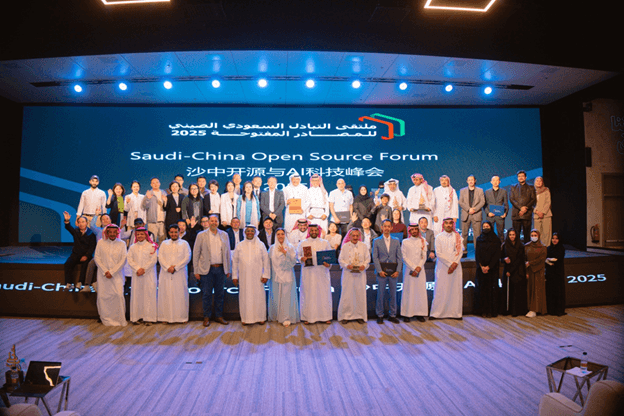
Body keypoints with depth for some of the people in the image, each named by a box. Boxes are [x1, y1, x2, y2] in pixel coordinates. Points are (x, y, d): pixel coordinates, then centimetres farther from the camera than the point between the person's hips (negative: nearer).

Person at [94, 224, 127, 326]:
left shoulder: (122, 244, 4)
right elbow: (97, 258, 2)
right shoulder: (101, 242, 6)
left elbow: (123, 260, -1)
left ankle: (119, 319, -2)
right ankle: (105, 318, 14)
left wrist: (112, 272, -9)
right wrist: (105, 271, -7)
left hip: (117, 274, -1)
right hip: (103, 274, 1)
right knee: (102, 295, 0)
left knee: (118, 294, -12)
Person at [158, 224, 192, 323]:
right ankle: (165, 317, 7)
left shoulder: (184, 244, 8)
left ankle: (181, 317, 5)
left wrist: (176, 267, -11)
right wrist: (168, 267, -12)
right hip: (166, 274, 2)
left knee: (180, 295, -2)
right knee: (165, 295, 0)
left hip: (180, 273, -1)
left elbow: (187, 258, -2)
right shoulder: (164, 243, 13)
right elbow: (160, 257, 3)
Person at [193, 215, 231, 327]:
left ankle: (219, 316, 21)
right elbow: (196, 253, 0)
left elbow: (228, 252, 10)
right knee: (206, 294, 3)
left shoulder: (224, 235, 8)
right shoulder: (201, 235, 0)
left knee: (220, 294, 9)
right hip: (207, 269, -2)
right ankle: (207, 317, 16)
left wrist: (228, 269, 8)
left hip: (221, 269, 3)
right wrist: (196, 271, -5)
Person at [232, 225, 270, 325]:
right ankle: (246, 318, 14)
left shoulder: (261, 245, 4)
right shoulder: (239, 246, 7)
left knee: (258, 296, 1)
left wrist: (265, 275, -3)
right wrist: (234, 276, 5)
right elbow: (235, 261, 9)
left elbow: (266, 260, 3)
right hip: (244, 277, 1)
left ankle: (260, 317, 14)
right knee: (245, 297, 2)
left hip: (257, 277, -1)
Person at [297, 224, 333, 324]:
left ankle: (325, 317, 11)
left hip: (322, 272, 1)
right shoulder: (303, 243, 10)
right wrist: (301, 258, -11)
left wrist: (328, 264, -9)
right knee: (308, 294, -1)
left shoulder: (325, 243, 11)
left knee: (323, 293, 1)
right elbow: (297, 255, 10)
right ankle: (308, 317, 8)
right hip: (308, 272, 0)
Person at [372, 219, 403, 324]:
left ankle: (392, 315, 18)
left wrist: (398, 270, -5)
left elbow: (399, 257, 7)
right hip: (382, 270, -2)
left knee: (393, 294, 6)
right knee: (381, 294, 1)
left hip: (393, 271, 2)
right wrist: (379, 270, -10)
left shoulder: (396, 242, 10)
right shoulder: (376, 241, 4)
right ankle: (380, 315, 13)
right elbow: (375, 257, -1)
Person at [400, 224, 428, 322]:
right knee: (408, 291, -2)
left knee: (421, 290, 2)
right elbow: (404, 257, -2)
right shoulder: (405, 242, 4)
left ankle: (420, 314, 9)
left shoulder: (422, 241, 10)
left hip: (420, 269, 2)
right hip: (409, 269, -2)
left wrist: (419, 267, -9)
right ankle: (407, 314, 2)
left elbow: (424, 256, 6)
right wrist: (413, 268, -10)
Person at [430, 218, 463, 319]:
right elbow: (438, 253, -4)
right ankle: (436, 313, 3)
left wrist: (455, 263, -11)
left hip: (455, 267, 2)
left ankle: (455, 313, 9)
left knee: (455, 289, 1)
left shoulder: (457, 236, 9)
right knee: (441, 290, -3)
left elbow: (459, 252, 3)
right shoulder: (439, 237, 3)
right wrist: (450, 263, -11)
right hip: (442, 266, -2)